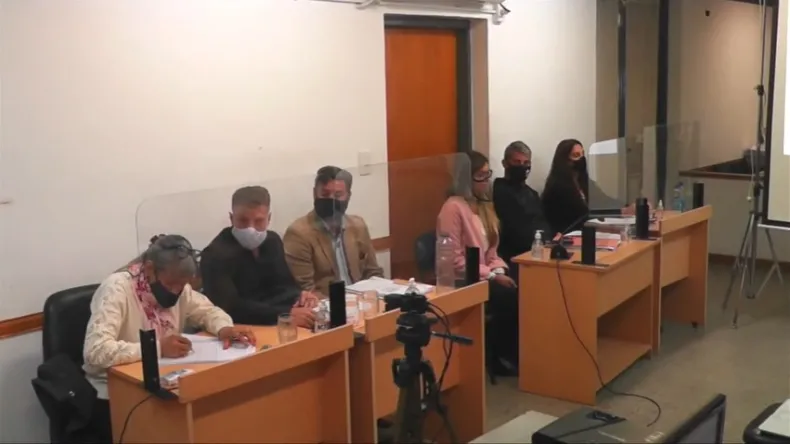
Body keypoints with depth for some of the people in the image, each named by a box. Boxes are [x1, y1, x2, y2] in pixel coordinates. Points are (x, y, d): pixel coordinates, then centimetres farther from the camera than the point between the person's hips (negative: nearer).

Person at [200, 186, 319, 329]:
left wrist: (300, 295, -15)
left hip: (275, 325, 7)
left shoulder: (273, 241, 7)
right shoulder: (216, 255, -16)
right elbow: (230, 308, -27)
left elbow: (284, 285, 10)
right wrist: (287, 315, -34)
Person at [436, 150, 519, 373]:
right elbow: (455, 260, -18)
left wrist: (499, 270, -4)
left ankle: (514, 354, -7)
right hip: (463, 281, -7)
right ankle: (502, 357, -7)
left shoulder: (484, 204, 12)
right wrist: (492, 276, -18)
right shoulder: (453, 207, -14)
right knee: (510, 299, -26)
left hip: (484, 276, 7)